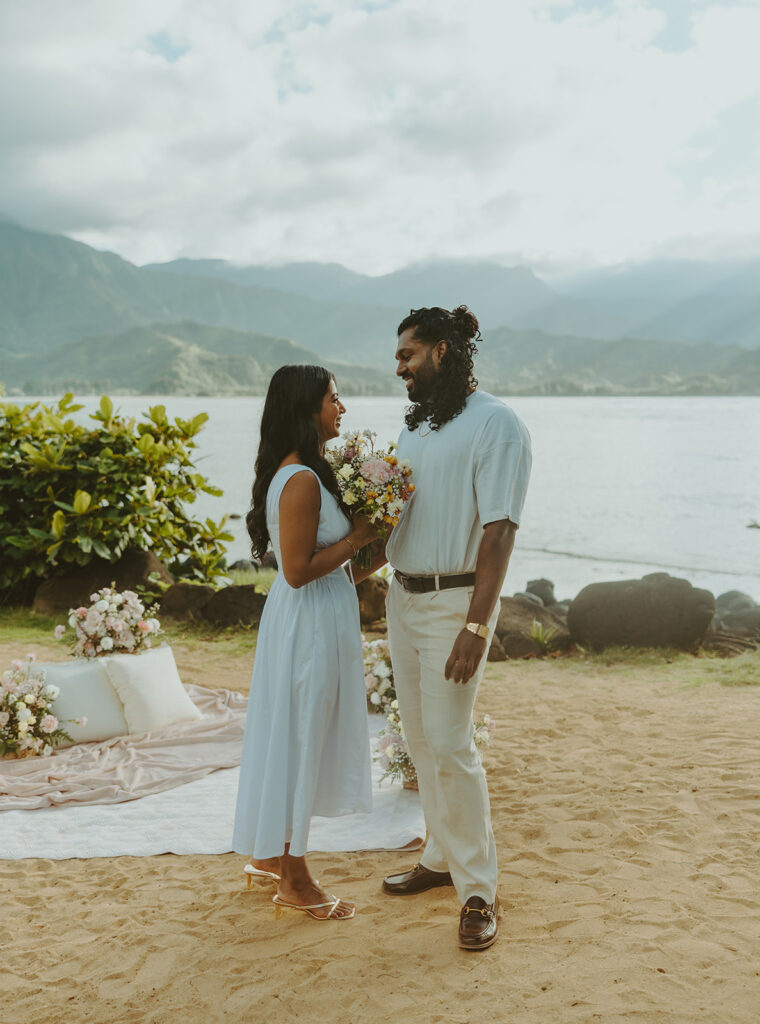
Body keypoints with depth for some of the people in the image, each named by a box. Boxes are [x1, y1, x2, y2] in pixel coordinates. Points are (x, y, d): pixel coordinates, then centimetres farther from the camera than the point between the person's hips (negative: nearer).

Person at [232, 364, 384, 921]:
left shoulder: (298, 472, 9)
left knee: (291, 739, 19)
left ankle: (269, 855, 35)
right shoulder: (302, 481, -22)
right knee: (301, 740, 2)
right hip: (310, 622, -10)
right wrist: (356, 538, -17)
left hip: (315, 617, 10)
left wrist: (357, 567, 10)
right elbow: (298, 570, -24)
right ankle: (295, 882, 17)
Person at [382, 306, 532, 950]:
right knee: (420, 739, 13)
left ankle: (478, 890, 4)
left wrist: (476, 627, -24)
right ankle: (442, 857, 27)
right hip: (403, 594, 8)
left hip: (455, 600, -8)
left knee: (450, 744, -8)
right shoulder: (416, 427, 13)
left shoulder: (495, 425, -13)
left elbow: (498, 532, -19)